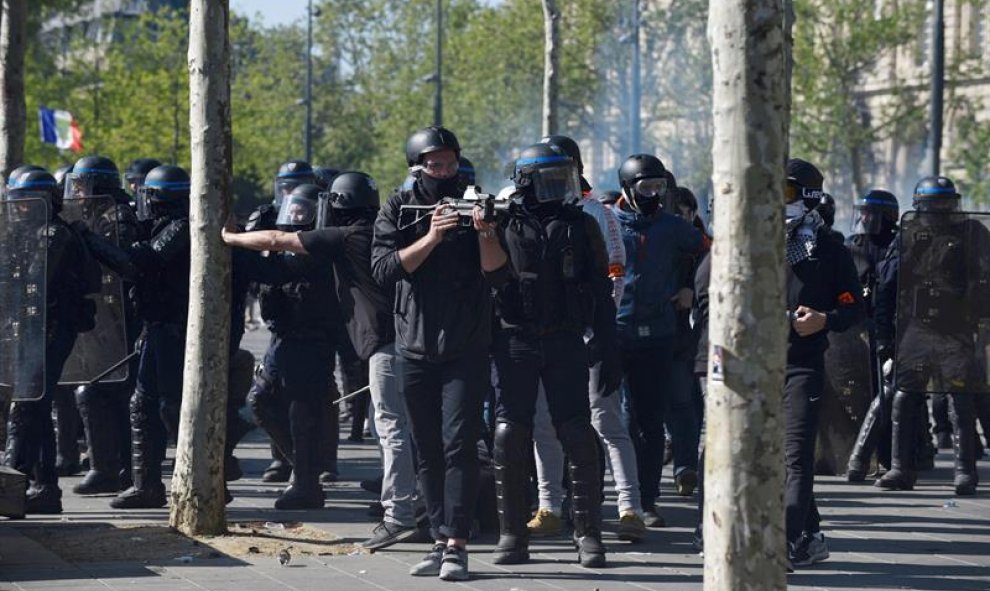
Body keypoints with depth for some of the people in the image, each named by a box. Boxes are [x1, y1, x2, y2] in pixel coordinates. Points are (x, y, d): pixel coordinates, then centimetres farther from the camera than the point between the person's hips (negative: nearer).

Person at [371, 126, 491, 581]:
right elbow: (385, 269, -10)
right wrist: (432, 238, -20)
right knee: (428, 453, 6)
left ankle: (456, 545, -12)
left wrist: (486, 230, -22)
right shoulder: (397, 211, 5)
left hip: (465, 350, -2)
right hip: (416, 349, 2)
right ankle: (440, 540, 13)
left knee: (459, 445, -10)